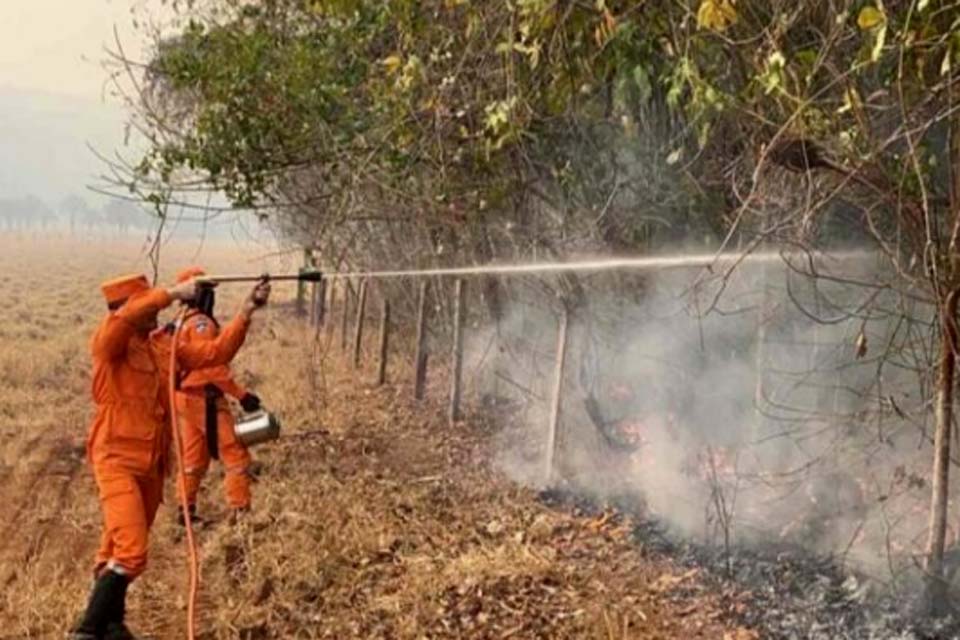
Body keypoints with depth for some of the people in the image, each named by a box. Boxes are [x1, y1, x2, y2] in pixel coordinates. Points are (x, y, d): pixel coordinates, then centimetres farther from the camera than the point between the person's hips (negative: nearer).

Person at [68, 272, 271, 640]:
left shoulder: (163, 345, 10)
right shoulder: (108, 342, -10)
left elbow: (214, 353, 7)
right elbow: (127, 317, -32)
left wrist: (246, 312, -1)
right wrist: (173, 293, -31)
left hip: (152, 464, 7)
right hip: (117, 460, -7)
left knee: (118, 548, 18)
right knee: (130, 551, -17)